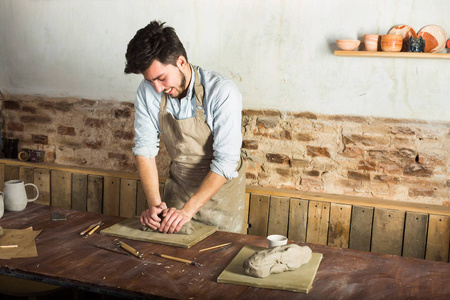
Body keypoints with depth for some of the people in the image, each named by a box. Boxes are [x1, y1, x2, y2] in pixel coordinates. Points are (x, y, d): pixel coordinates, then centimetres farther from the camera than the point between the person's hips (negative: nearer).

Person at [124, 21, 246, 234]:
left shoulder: (222, 92, -26)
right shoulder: (148, 92, -12)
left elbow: (226, 161, -27)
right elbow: (144, 147, -8)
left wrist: (188, 210, -31)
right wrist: (154, 204, -19)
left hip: (220, 187, -3)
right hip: (179, 184, 4)